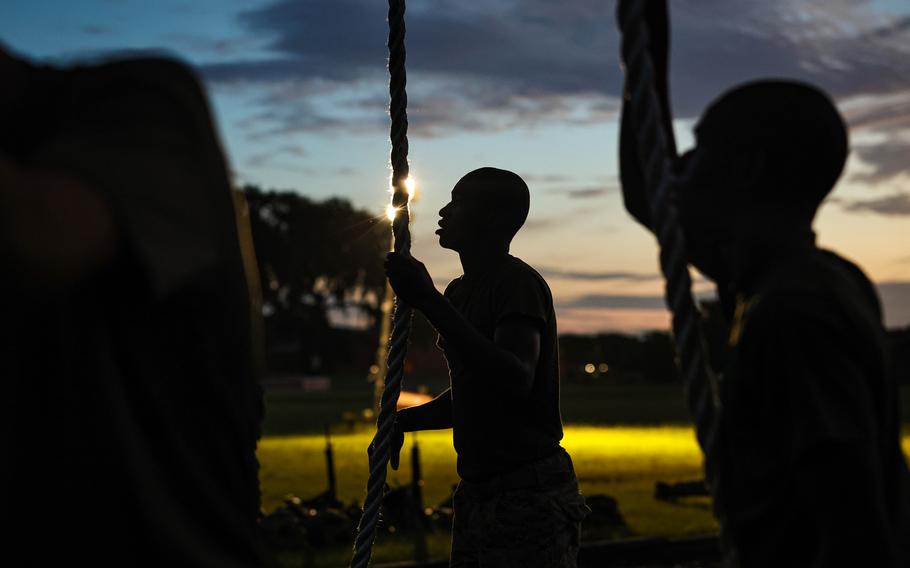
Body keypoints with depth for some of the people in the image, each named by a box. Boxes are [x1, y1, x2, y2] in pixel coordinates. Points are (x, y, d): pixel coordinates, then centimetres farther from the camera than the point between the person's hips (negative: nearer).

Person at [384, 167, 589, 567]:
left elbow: (516, 380, -30)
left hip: (530, 493, -9)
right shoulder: (460, 292, 15)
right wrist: (404, 422, 9)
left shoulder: (518, 283, -13)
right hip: (476, 495, 9)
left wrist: (430, 303, -32)